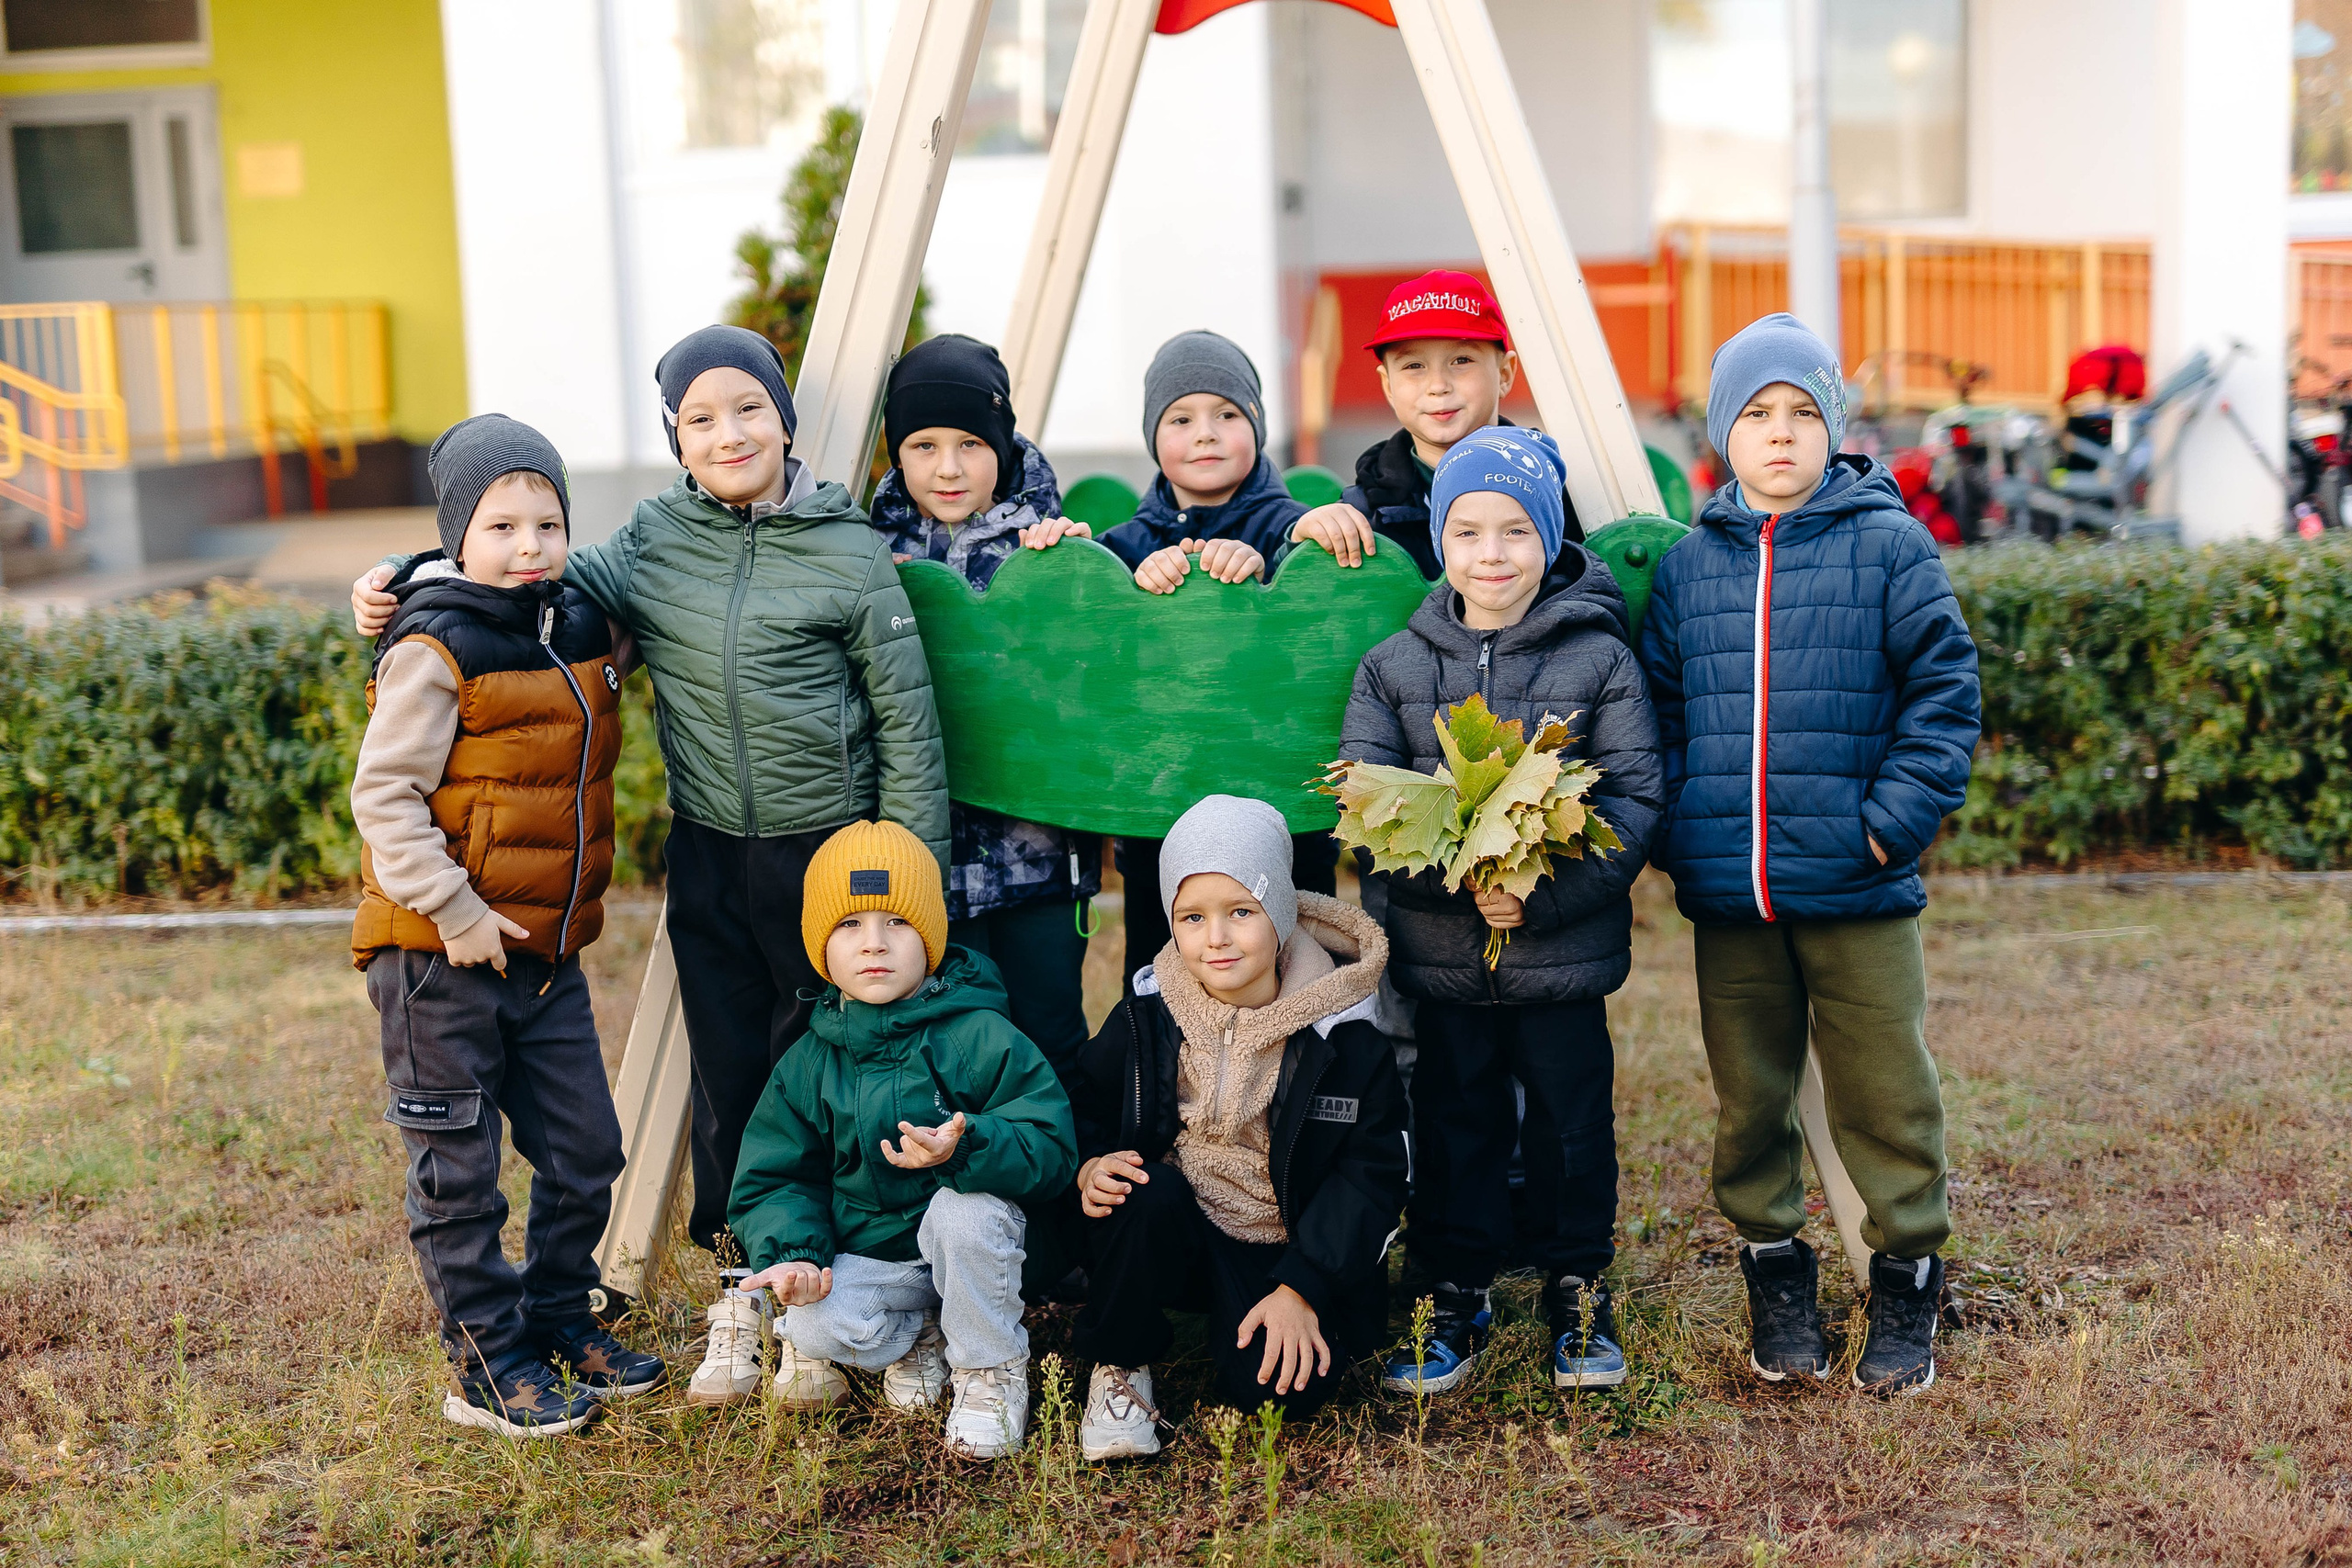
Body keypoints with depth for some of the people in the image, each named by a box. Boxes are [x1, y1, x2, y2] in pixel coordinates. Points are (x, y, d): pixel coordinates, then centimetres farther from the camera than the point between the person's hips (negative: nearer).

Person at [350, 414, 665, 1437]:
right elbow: (383, 793, -17)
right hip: (439, 955, -7)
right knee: (457, 1171, 3)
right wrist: (454, 909, -22)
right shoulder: (435, 650, -14)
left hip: (546, 949, 7)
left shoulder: (581, 630, 7)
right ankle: (485, 1366, 13)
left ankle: (559, 1318, 30)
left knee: (585, 1150, 13)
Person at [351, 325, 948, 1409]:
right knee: (728, 1075, 8)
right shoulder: (653, 542, 3)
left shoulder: (848, 552, -5)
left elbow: (906, 720, -3)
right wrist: (405, 587, -1)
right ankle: (743, 1296, 24)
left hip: (829, 853, -3)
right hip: (709, 856, 3)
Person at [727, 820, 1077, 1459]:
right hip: (868, 1257, 3)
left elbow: (1050, 1149, -20)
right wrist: (792, 1251, -18)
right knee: (812, 1327, -26)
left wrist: (965, 1148, -39)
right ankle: (917, 1339, 10)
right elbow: (775, 1179, 3)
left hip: (969, 1243, -2)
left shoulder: (979, 1038, -13)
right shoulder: (809, 1065, -1)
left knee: (964, 1210, -36)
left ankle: (992, 1369, -9)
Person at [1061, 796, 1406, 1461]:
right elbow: (1087, 1109, 8)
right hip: (1167, 1235, 2)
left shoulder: (1343, 1034, -11)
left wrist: (1300, 1288, -17)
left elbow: (1372, 1173, -9)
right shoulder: (1145, 1018, -5)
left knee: (1277, 1386, -26)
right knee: (1150, 1192, -33)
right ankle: (1119, 1366, -9)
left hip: (1285, 1253, -1)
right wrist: (1091, 1167, -17)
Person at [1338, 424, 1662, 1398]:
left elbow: (1634, 799, -7)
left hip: (1566, 949, -1)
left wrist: (1544, 895, -21)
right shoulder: (1395, 668, 4)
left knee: (1573, 1122, 8)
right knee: (1453, 1125, 10)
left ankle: (1578, 1294, 26)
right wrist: (1459, 876, -19)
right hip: (1439, 951, 2)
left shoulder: (1600, 661, -3)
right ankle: (1455, 1300, 24)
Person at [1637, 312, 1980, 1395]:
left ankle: (1906, 1277, 19)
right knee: (1750, 1095, 12)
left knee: (1883, 1092, 3)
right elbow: (1659, 707, 14)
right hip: (1726, 891, 3)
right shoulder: (1688, 564, 8)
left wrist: (1897, 818, -11)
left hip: (1857, 888, -3)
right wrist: (1676, 829, 3)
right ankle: (1774, 1268, 28)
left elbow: (1944, 691, -3)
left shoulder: (1888, 546, -1)